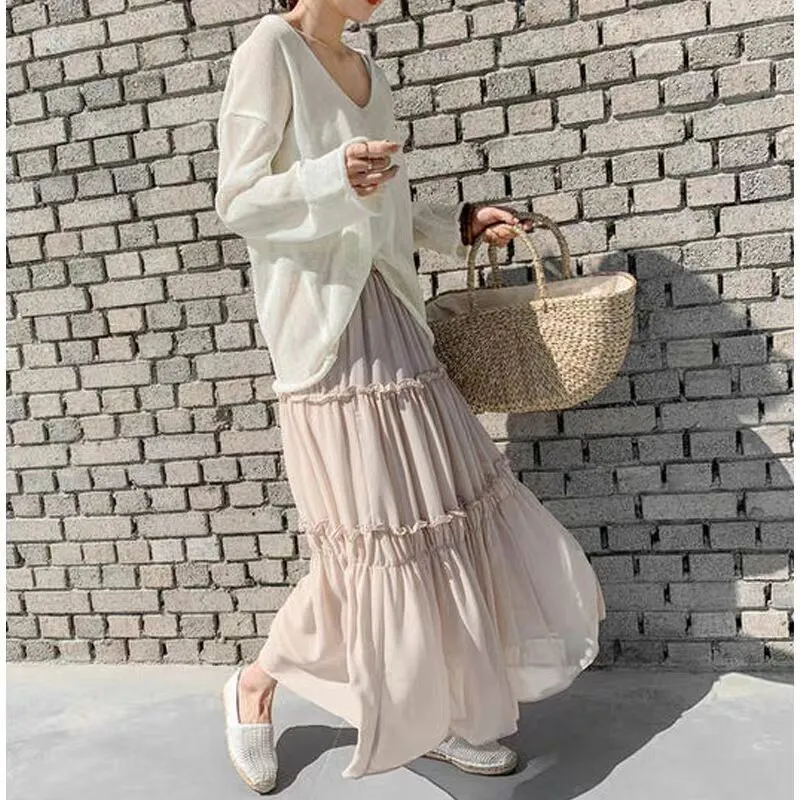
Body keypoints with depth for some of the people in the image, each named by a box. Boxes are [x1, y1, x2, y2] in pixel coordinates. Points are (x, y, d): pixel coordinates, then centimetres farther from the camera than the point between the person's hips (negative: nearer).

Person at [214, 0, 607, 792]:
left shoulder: (368, 73, 19)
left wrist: (461, 224, 10)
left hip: (390, 325, 8)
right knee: (366, 539, -2)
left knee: (438, 520, 9)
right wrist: (334, 180, -26)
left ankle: (446, 717, 28)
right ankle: (254, 684, 26)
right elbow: (238, 201, -10)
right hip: (324, 329, -8)